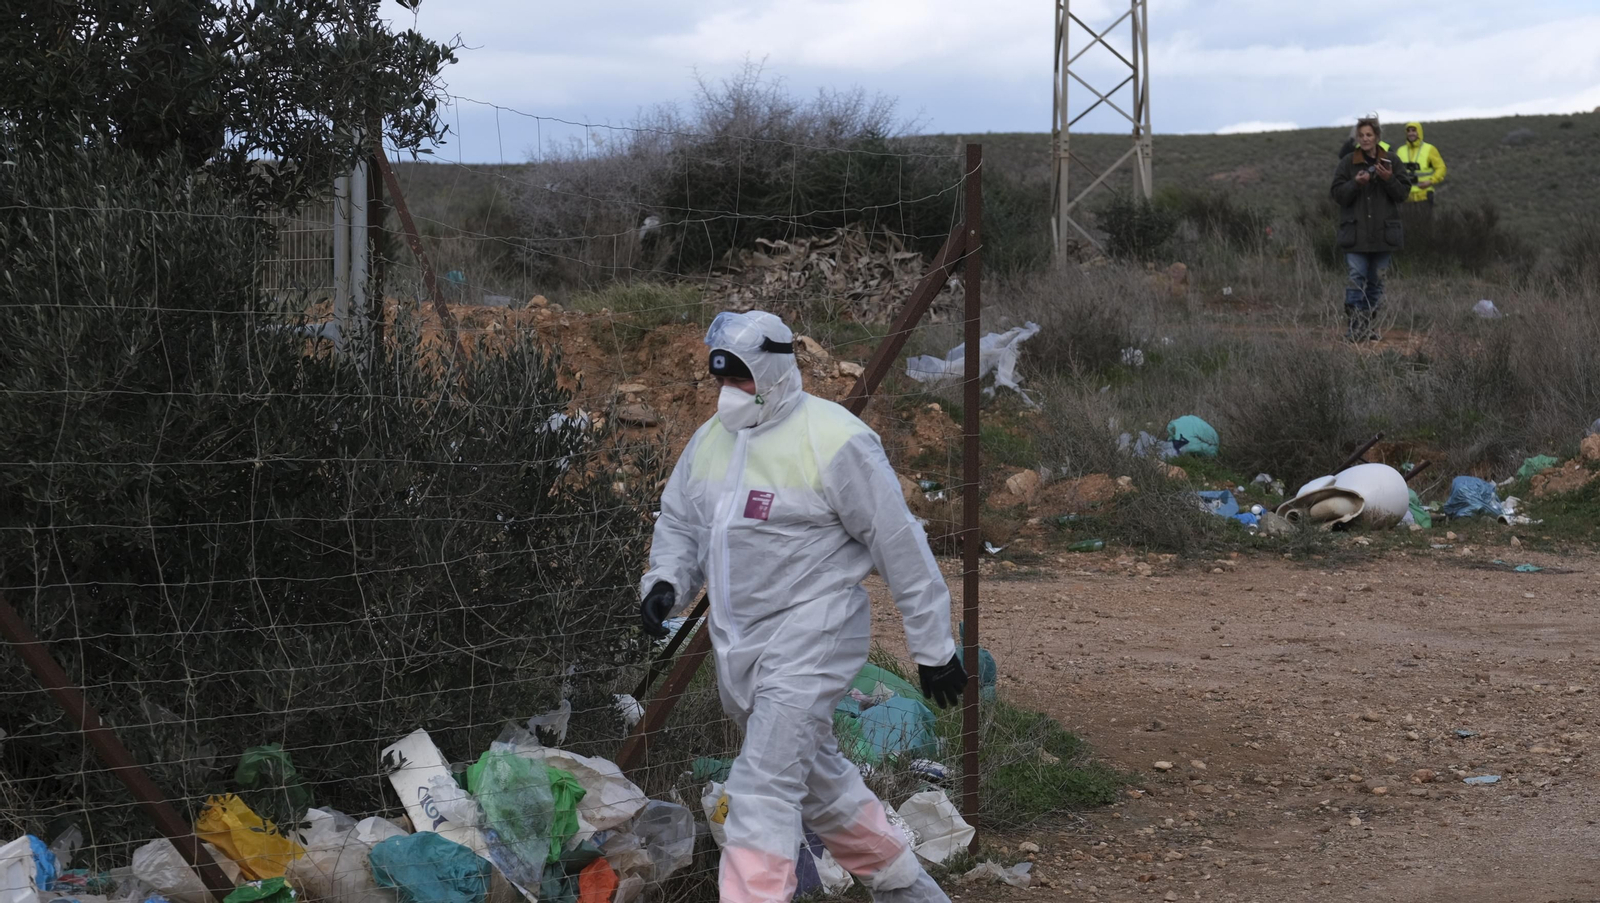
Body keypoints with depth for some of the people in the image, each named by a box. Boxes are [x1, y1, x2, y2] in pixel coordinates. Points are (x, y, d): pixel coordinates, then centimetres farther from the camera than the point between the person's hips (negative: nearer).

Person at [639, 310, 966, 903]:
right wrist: (666, 582, -4)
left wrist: (933, 648, -8)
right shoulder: (709, 440, 6)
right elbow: (679, 522, 18)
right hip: (738, 645, 8)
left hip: (810, 637, -8)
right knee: (816, 779, 21)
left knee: (762, 791, -17)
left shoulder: (833, 440, -16)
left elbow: (901, 546, -12)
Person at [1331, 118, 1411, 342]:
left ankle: (1367, 324, 16)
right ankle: (1356, 324, -9)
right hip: (1355, 231, -2)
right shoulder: (1347, 163, 2)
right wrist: (1355, 183, -19)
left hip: (1383, 231, 2)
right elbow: (1338, 195, -2)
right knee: (1357, 278, -10)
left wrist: (1389, 179, -16)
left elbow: (1403, 192, 2)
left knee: (1376, 281, 7)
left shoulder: (1391, 161, 6)